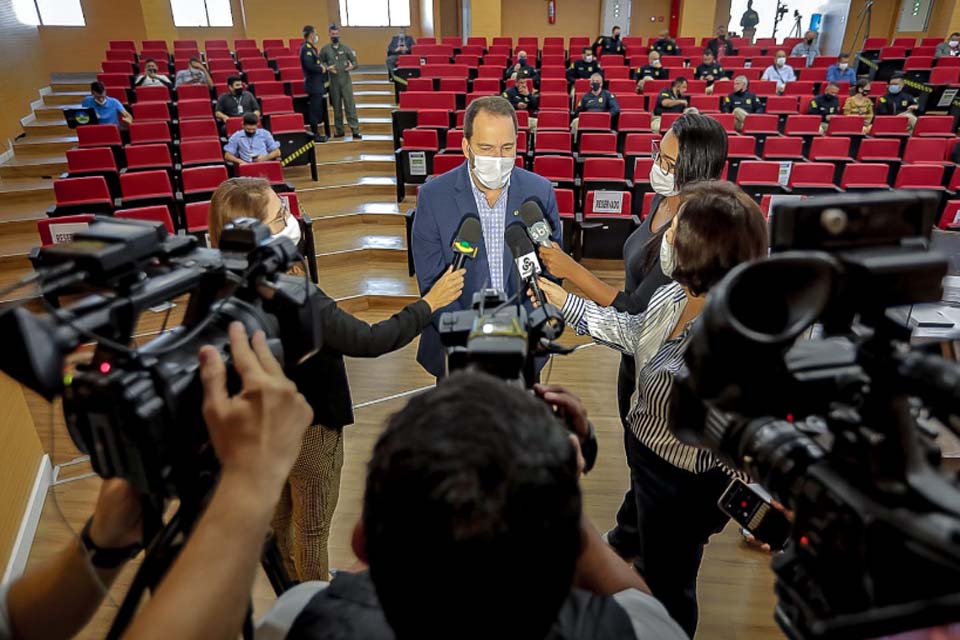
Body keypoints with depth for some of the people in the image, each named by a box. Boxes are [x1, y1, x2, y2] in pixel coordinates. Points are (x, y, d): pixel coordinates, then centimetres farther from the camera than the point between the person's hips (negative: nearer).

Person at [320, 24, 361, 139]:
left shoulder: (345, 48, 4)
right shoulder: (325, 49, 3)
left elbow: (354, 61, 4)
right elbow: (320, 63, 5)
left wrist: (352, 66, -19)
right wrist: (327, 68, -15)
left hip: (346, 80, -1)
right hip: (333, 81, 1)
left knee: (350, 105, -5)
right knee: (336, 106, 8)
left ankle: (355, 130, -4)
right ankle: (339, 130, 16)